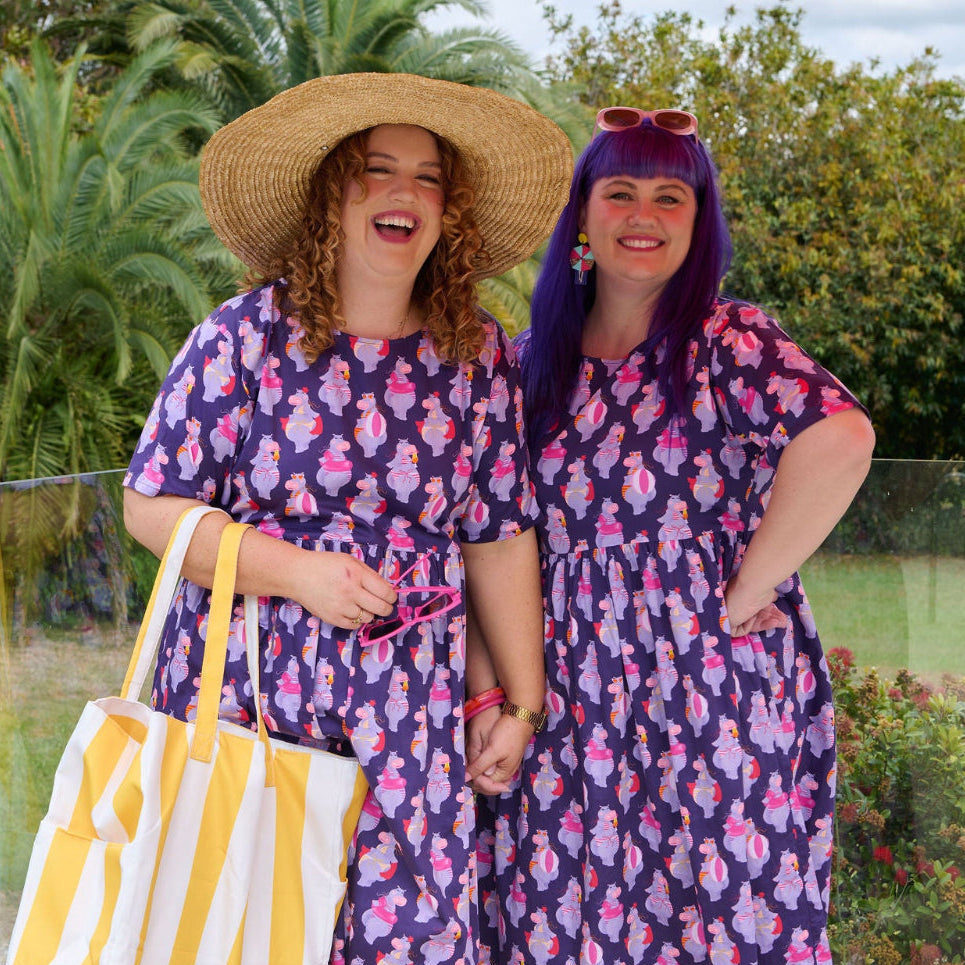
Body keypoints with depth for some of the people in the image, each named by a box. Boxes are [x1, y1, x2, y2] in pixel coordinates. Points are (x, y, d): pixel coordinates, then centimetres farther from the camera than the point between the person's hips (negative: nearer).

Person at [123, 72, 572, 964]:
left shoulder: (481, 356, 3)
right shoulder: (244, 336, -5)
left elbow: (501, 540, 7)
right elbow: (151, 506, -4)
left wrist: (523, 702, 9)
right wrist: (294, 572, -15)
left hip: (407, 697, 2)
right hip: (244, 683, -2)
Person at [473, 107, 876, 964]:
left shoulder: (727, 341, -7)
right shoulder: (535, 362, 9)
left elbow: (841, 440, -25)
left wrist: (745, 594, -21)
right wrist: (488, 692, 2)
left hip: (713, 692, -4)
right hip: (567, 696, 4)